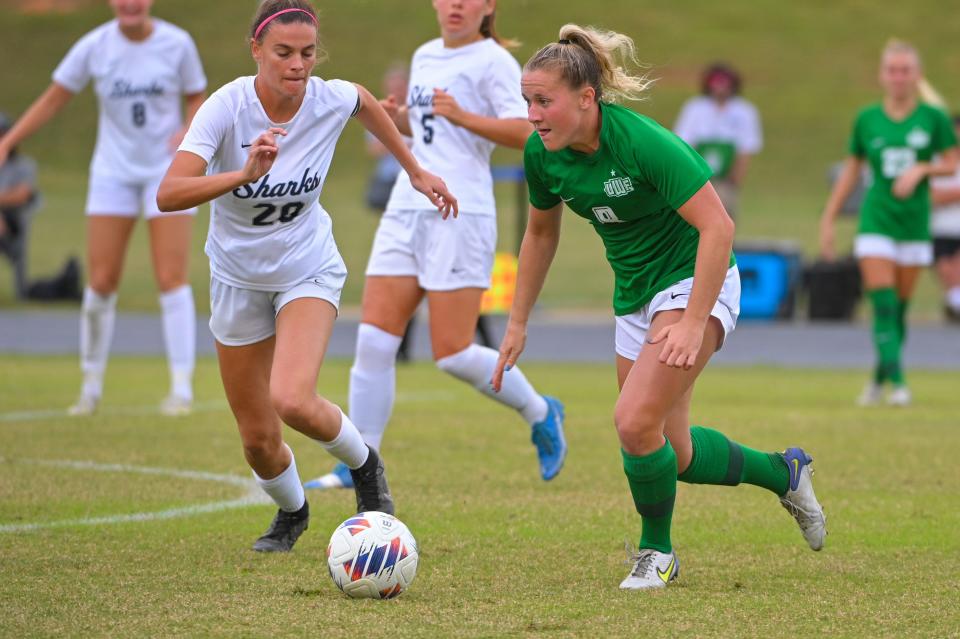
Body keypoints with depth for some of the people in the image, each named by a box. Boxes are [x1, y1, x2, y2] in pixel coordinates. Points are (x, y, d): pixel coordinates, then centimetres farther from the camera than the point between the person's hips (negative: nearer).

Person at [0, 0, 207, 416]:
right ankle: (91, 388, 12)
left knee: (171, 278, -9)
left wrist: (190, 131, -18)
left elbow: (198, 100, 4)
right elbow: (52, 100, 0)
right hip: (114, 173, 1)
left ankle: (182, 389, -5)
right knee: (101, 282, -2)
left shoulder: (178, 43, -9)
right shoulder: (94, 46, -7)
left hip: (168, 169, -1)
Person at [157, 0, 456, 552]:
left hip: (309, 271, 0)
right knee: (258, 438, 5)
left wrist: (416, 170, 18)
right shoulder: (226, 108, -25)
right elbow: (168, 195, -37)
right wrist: (244, 174, -50)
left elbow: (366, 103, 10)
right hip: (238, 277, 0)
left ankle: (365, 466, 6)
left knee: (293, 401, -26)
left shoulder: (332, 99, -18)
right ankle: (292, 513, 40)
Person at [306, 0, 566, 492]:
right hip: (406, 211, 7)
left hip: (461, 214, -7)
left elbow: (522, 132, -16)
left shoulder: (492, 60, -5)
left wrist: (462, 117, -28)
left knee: (452, 354, -8)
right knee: (373, 339, -3)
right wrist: (394, 117, 11)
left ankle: (540, 415, 16)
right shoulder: (425, 57, 18)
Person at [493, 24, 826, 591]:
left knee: (635, 420, -23)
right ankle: (783, 473, 37)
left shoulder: (642, 142, -28)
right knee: (674, 456, 12)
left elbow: (718, 227, -27)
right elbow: (541, 232, 12)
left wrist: (692, 324, -30)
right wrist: (518, 323, 13)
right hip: (636, 296, 8)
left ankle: (658, 552, 1)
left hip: (696, 283, -8)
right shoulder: (543, 155, -7)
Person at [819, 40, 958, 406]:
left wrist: (921, 169, -15)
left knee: (900, 308, 6)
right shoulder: (867, 120, 3)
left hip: (915, 222, 0)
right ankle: (897, 382, -17)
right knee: (883, 305, -13)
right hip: (876, 221, 0)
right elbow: (851, 170, 11)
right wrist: (829, 218, 10)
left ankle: (878, 379, 21)